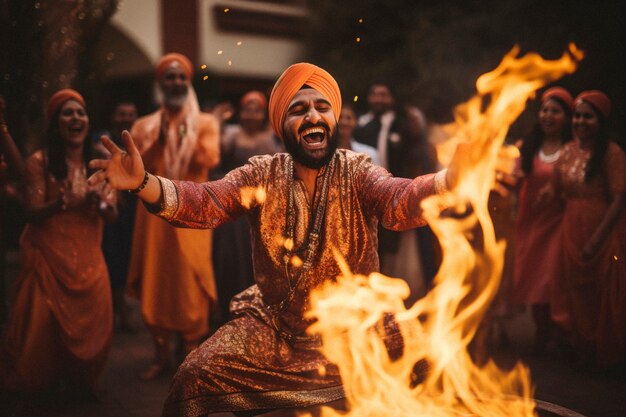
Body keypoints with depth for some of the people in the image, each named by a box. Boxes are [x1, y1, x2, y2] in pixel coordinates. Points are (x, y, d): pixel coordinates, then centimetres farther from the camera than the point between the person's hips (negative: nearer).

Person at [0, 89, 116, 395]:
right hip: (48, 258, -3)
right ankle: (34, 389, 20)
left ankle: (79, 387, 26)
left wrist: (102, 203, -20)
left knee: (91, 328, 4)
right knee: (41, 329, -3)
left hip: (88, 259, 4)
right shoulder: (39, 162, -6)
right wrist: (58, 204, -32)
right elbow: (33, 212, -12)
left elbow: (112, 214, 2)